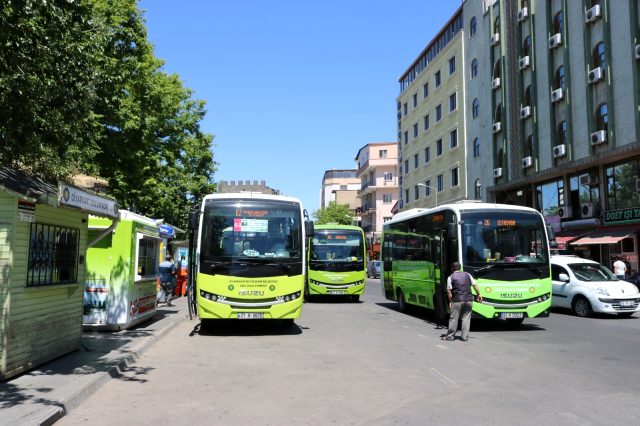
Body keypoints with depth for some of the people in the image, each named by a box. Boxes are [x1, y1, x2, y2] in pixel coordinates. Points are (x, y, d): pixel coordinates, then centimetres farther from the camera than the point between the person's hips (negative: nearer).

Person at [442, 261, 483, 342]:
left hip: (457, 300, -3)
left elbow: (449, 291, -4)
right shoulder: (467, 274, 10)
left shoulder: (451, 277, 0)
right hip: (469, 300, 3)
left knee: (454, 318, 4)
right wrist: (479, 295, 20)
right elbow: (475, 285, 11)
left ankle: (450, 336, 9)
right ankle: (464, 336, 8)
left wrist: (450, 301, 3)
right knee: (466, 318, 9)